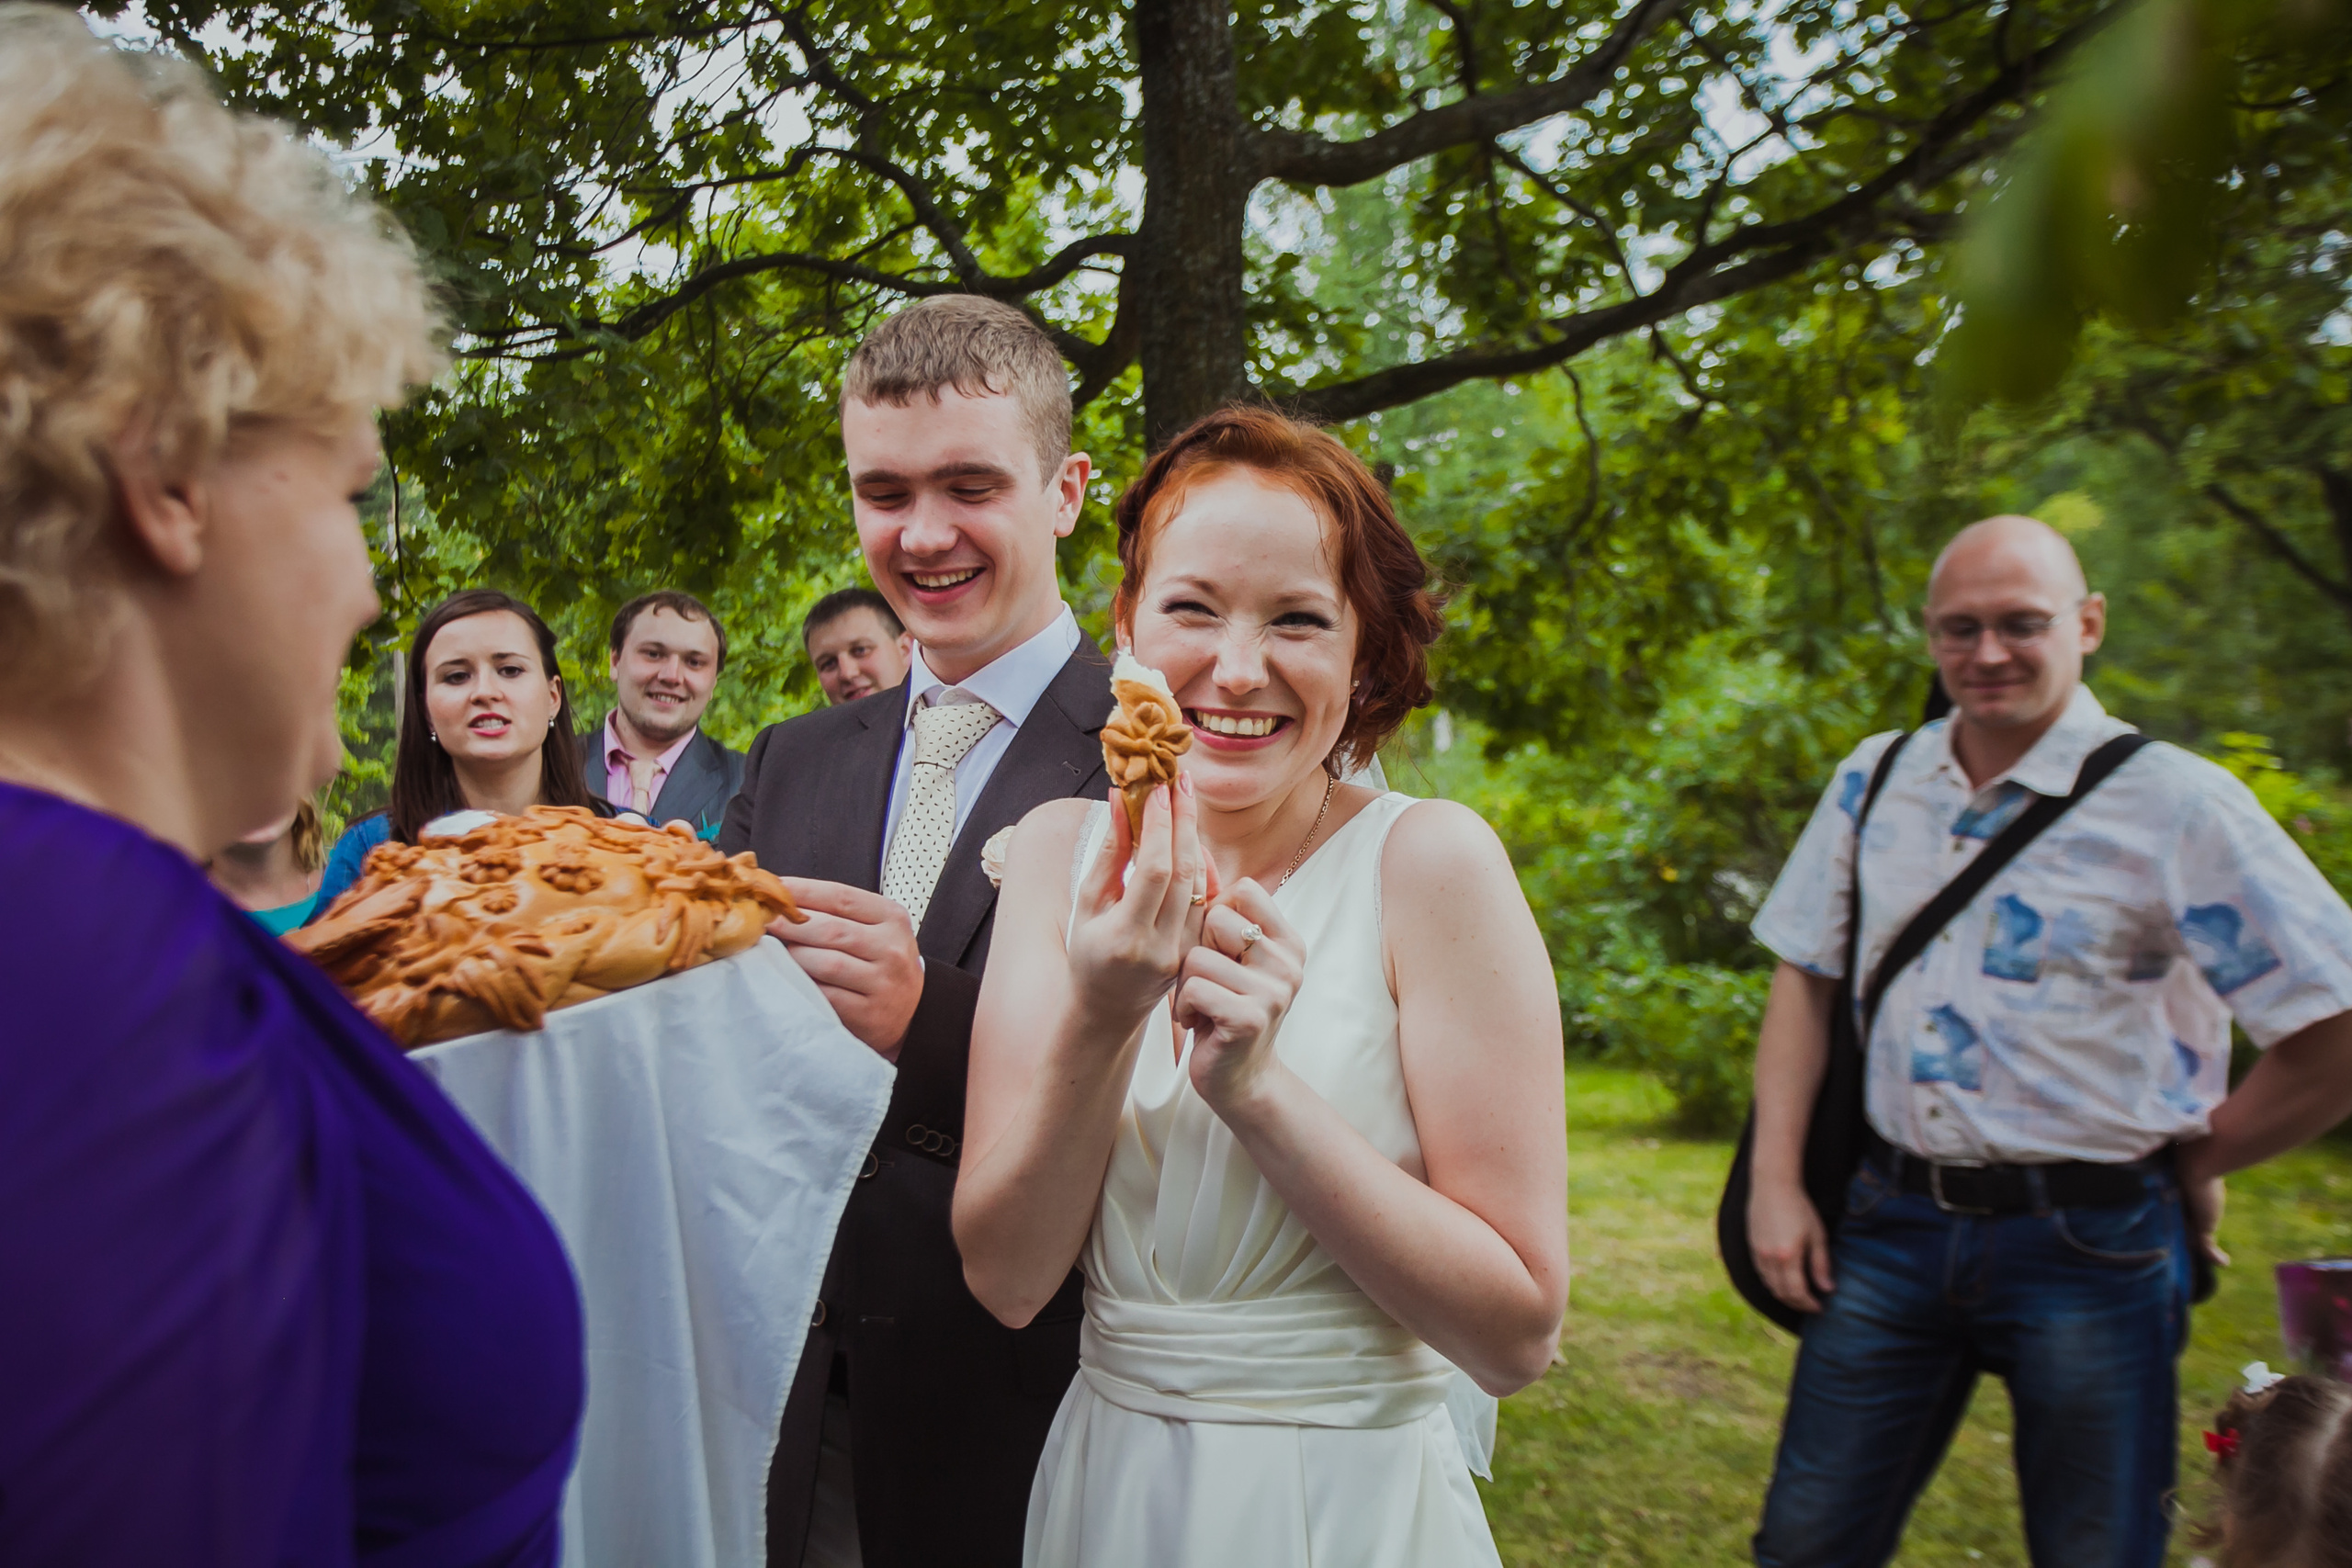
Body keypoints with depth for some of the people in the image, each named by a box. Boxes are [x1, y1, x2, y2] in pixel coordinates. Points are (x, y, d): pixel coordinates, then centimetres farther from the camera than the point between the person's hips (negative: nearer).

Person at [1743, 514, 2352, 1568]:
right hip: (1894, 1224, 4)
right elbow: (1806, 976, 12)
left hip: (2087, 1246, -3)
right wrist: (1776, 1183, 5)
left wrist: (2191, 1162, 0)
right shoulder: (1875, 780, 5)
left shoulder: (2174, 802, -10)